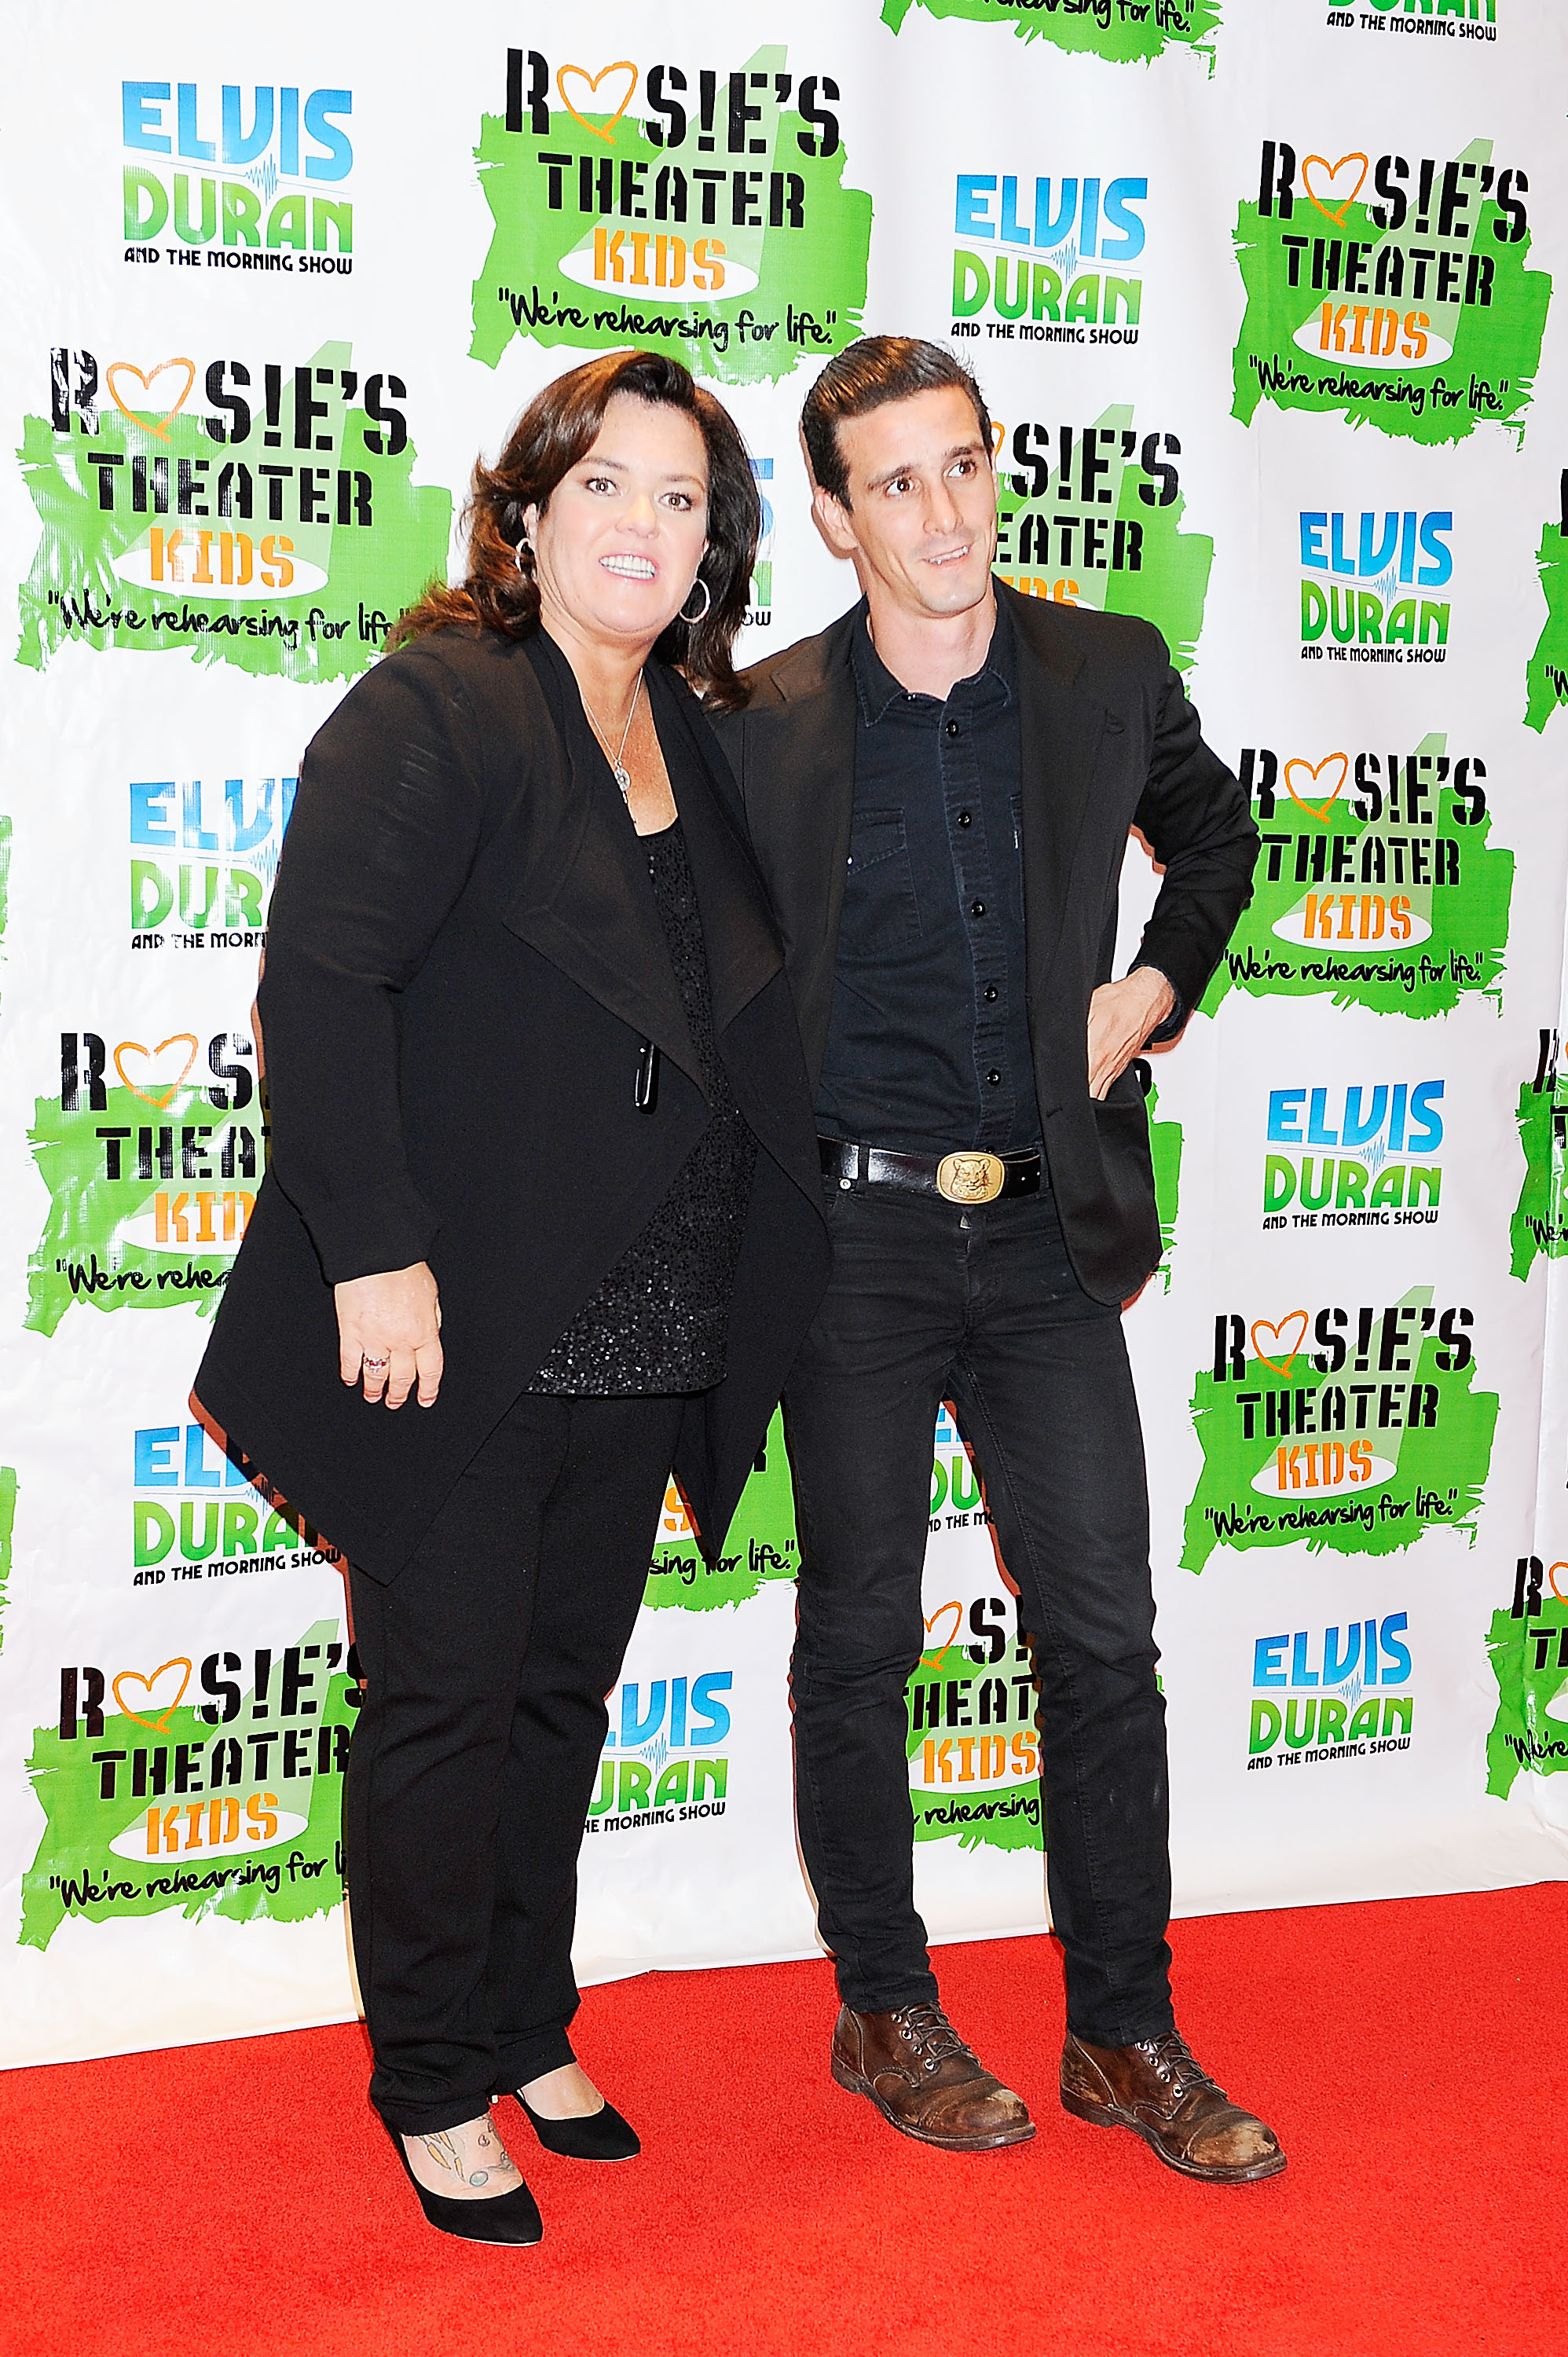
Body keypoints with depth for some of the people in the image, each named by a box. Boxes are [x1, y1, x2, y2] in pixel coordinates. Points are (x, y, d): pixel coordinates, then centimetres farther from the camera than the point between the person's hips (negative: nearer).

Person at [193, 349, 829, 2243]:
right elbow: (317, 984, -18)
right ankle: (436, 2091, 20)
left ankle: (527, 2034, 32)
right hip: (458, 1332, -7)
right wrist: (375, 1253, -22)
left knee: (564, 1688, 16)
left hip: (640, 1337, 7)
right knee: (448, 1700, 4)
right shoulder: (431, 711, -10)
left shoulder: (697, 739, 13)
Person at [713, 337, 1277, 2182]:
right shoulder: (762, 725, -5)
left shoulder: (1111, 675, 2)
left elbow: (1216, 837, 22)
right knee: (859, 1637, 8)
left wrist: (1151, 991, 7)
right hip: (856, 1234, -2)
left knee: (1104, 1633, 5)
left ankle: (1124, 2032, 19)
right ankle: (884, 2012, 25)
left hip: (1047, 1230, 2)